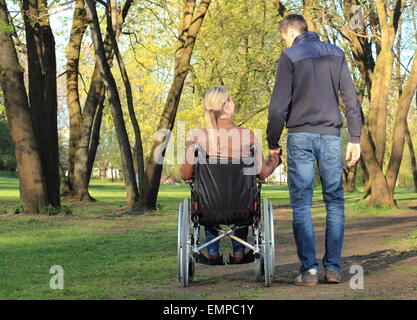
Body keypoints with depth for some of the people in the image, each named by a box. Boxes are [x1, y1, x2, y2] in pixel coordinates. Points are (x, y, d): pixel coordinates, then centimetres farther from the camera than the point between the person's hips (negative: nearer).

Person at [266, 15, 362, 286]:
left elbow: (279, 105, -7)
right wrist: (355, 139, 8)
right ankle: (333, 268, 4)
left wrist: (273, 143, 0)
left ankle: (308, 269, -6)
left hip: (300, 136, -3)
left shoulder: (290, 57, -1)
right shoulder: (336, 54, 11)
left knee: (301, 205, 0)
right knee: (335, 203, 7)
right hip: (331, 136, 3)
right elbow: (351, 99, 6)